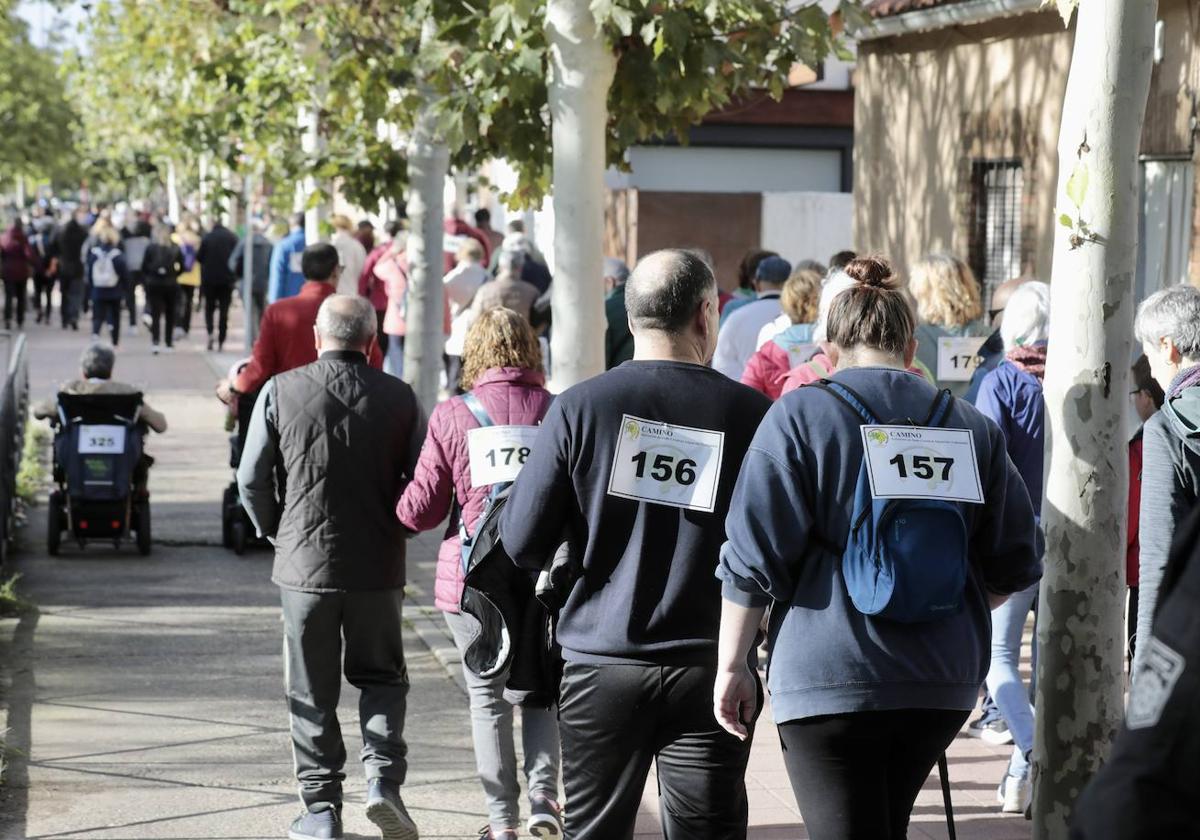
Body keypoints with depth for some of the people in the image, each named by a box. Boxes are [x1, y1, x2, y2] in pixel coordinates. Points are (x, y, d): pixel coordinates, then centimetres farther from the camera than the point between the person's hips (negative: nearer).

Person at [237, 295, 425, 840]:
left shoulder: (280, 392, -6)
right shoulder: (399, 398, -3)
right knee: (381, 677, 18)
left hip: (304, 563, -1)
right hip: (379, 567, 1)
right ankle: (382, 775, -2)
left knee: (312, 692, 9)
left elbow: (253, 480, -4)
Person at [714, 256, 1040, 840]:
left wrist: (732, 666, 0)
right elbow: (1012, 567, 10)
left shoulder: (799, 416, -4)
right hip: (945, 684, 5)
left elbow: (754, 557, -8)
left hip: (829, 678, -4)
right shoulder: (970, 427, 7)